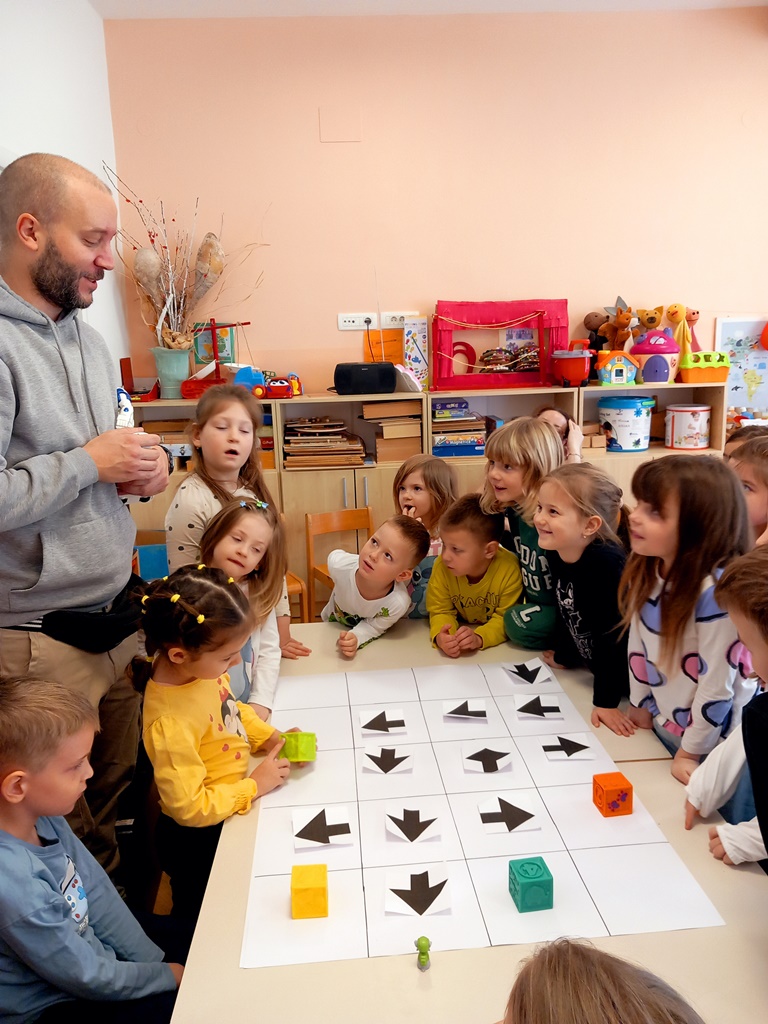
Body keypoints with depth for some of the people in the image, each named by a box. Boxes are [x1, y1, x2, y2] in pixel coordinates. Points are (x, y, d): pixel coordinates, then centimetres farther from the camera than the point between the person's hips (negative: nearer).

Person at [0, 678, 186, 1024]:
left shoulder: (44, 816, -15)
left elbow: (98, 893, -3)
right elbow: (87, 978, -24)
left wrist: (154, 957, -2)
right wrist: (167, 976, -10)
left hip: (86, 940, 7)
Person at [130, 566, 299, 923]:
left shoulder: (198, 665, -16)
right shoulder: (170, 720, -39)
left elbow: (231, 710, 6)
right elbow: (190, 807, -30)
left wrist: (271, 738, -6)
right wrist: (254, 786, -22)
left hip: (232, 805, 7)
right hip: (199, 842, -7)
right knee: (199, 916, 22)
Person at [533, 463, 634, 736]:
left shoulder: (606, 563, -33)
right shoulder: (557, 554, -8)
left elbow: (612, 635, -30)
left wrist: (606, 701, -26)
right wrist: (563, 656, 19)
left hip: (628, 677, -7)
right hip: (595, 664, 7)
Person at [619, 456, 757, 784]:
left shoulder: (714, 590, -32)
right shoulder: (644, 571, -9)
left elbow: (717, 683, -25)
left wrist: (690, 753, -15)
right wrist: (640, 708, 9)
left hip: (712, 740, -6)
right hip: (662, 726, 7)